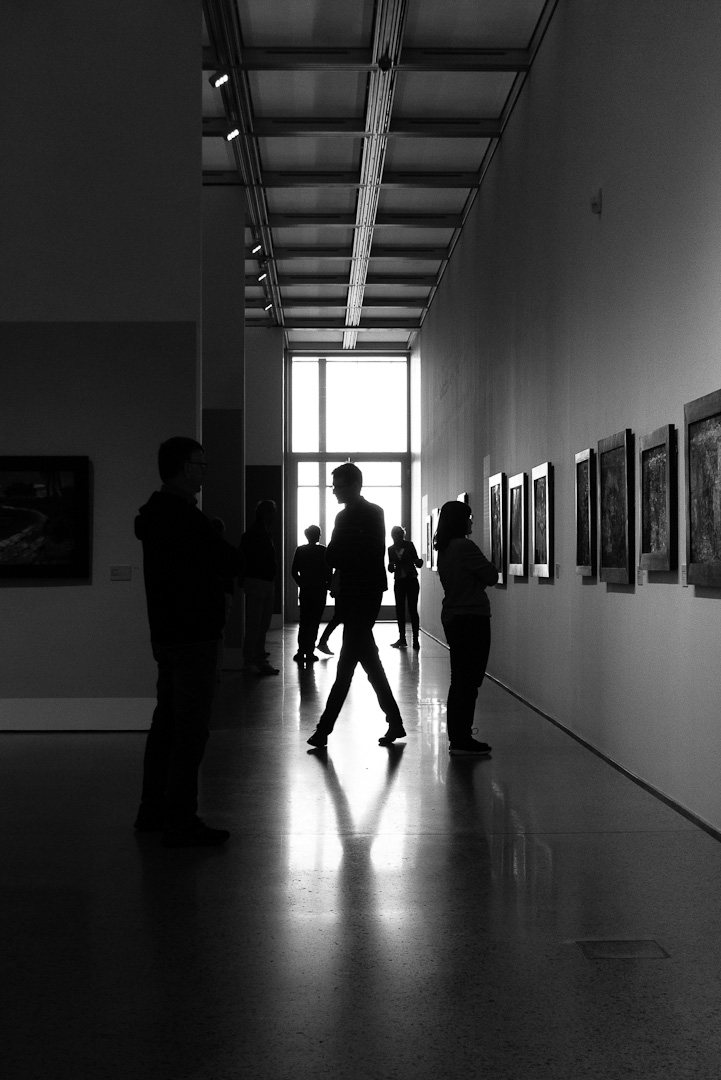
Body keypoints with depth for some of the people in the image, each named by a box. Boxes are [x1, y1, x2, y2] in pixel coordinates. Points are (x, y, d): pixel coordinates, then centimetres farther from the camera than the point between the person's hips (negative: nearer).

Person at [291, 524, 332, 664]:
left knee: (304, 621, 11)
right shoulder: (323, 551, -7)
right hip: (319, 590, -3)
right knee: (314, 622, 0)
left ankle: (301, 652, 7)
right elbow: (328, 572, -8)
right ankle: (309, 652, -4)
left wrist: (301, 583, 13)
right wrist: (328, 585, 7)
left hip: (305, 590, 3)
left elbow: (294, 571, 1)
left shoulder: (300, 550, 1)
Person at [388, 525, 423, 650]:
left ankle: (415, 639, -6)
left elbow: (417, 562, -2)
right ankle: (402, 639, 12)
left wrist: (419, 562, -25)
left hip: (411, 580, -3)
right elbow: (391, 568, 9)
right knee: (400, 610, 4)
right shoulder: (391, 549, 6)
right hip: (399, 582, 4)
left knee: (412, 609, -6)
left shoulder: (409, 545, -2)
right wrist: (391, 567, -14)